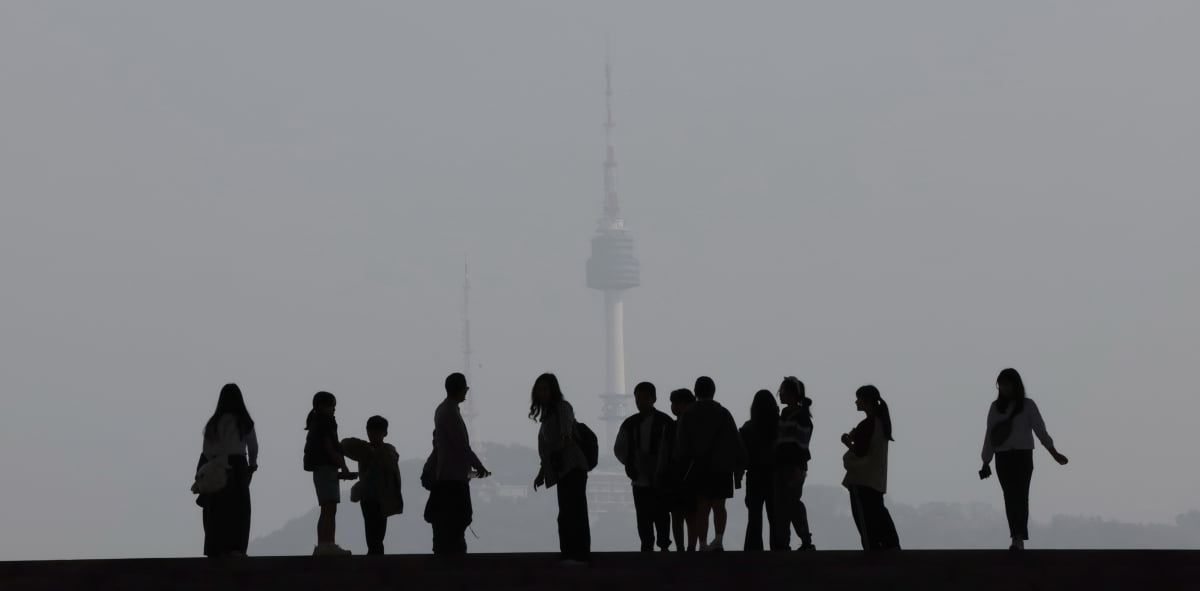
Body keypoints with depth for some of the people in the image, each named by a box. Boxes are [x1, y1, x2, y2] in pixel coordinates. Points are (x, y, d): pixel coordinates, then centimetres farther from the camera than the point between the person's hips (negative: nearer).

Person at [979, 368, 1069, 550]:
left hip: (1023, 455, -3)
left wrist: (1054, 453, -14)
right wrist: (985, 463, 6)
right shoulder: (996, 407, 8)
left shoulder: (1028, 406, 0)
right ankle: (1018, 539, 5)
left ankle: (1018, 538, -21)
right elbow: (990, 437, 9)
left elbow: (1040, 431, -5)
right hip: (1003, 458, 3)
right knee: (1010, 498, 1)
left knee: (1020, 496, -12)